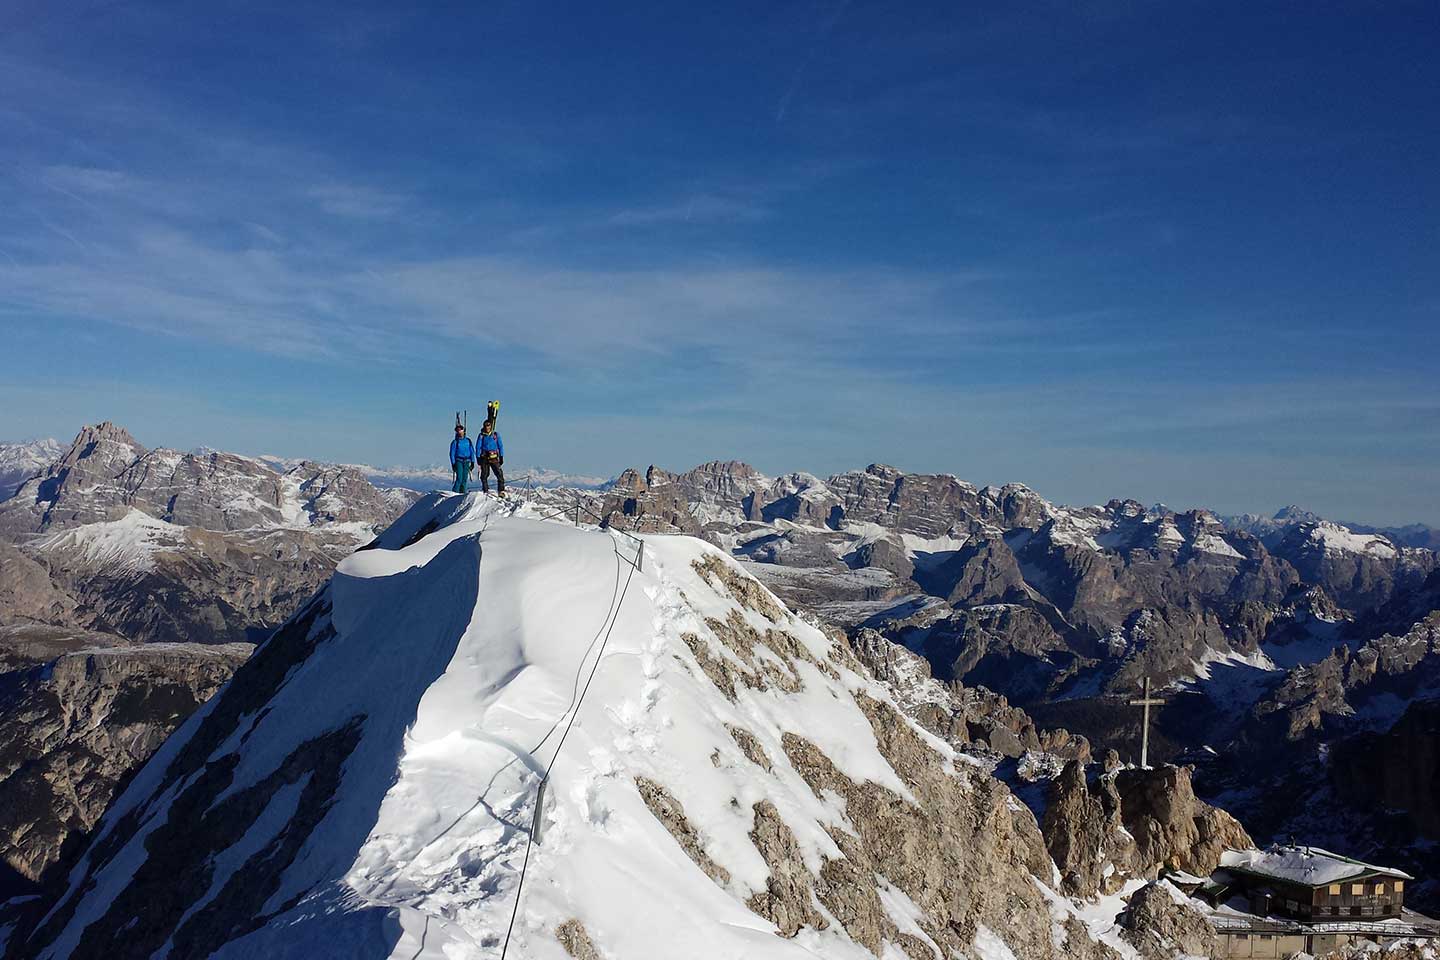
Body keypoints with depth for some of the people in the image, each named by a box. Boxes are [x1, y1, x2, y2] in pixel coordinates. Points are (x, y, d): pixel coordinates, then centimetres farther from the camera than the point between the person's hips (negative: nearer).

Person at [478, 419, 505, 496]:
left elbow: (500, 446, 10)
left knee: (500, 474, -12)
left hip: (494, 458, 0)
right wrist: (478, 458, -1)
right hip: (484, 458, 0)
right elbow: (479, 447, 6)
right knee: (484, 475, 2)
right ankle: (485, 491, 12)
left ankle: (501, 491, -10)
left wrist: (501, 457, 4)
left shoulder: (496, 435, 8)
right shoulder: (481, 435, 6)